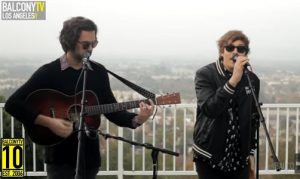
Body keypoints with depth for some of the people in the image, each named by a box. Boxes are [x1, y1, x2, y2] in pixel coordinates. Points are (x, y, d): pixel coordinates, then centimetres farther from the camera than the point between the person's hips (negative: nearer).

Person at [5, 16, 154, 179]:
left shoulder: (99, 72, 5)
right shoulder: (48, 72, -9)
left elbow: (111, 110, 7)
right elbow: (12, 104, -13)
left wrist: (136, 119, -11)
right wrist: (48, 122, -22)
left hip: (90, 156, 4)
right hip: (60, 158, -4)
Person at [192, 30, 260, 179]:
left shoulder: (252, 80, 4)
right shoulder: (205, 74, -9)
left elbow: (253, 119, 13)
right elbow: (210, 109, -24)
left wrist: (250, 152, 13)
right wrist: (234, 80, -30)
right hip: (210, 156, -3)